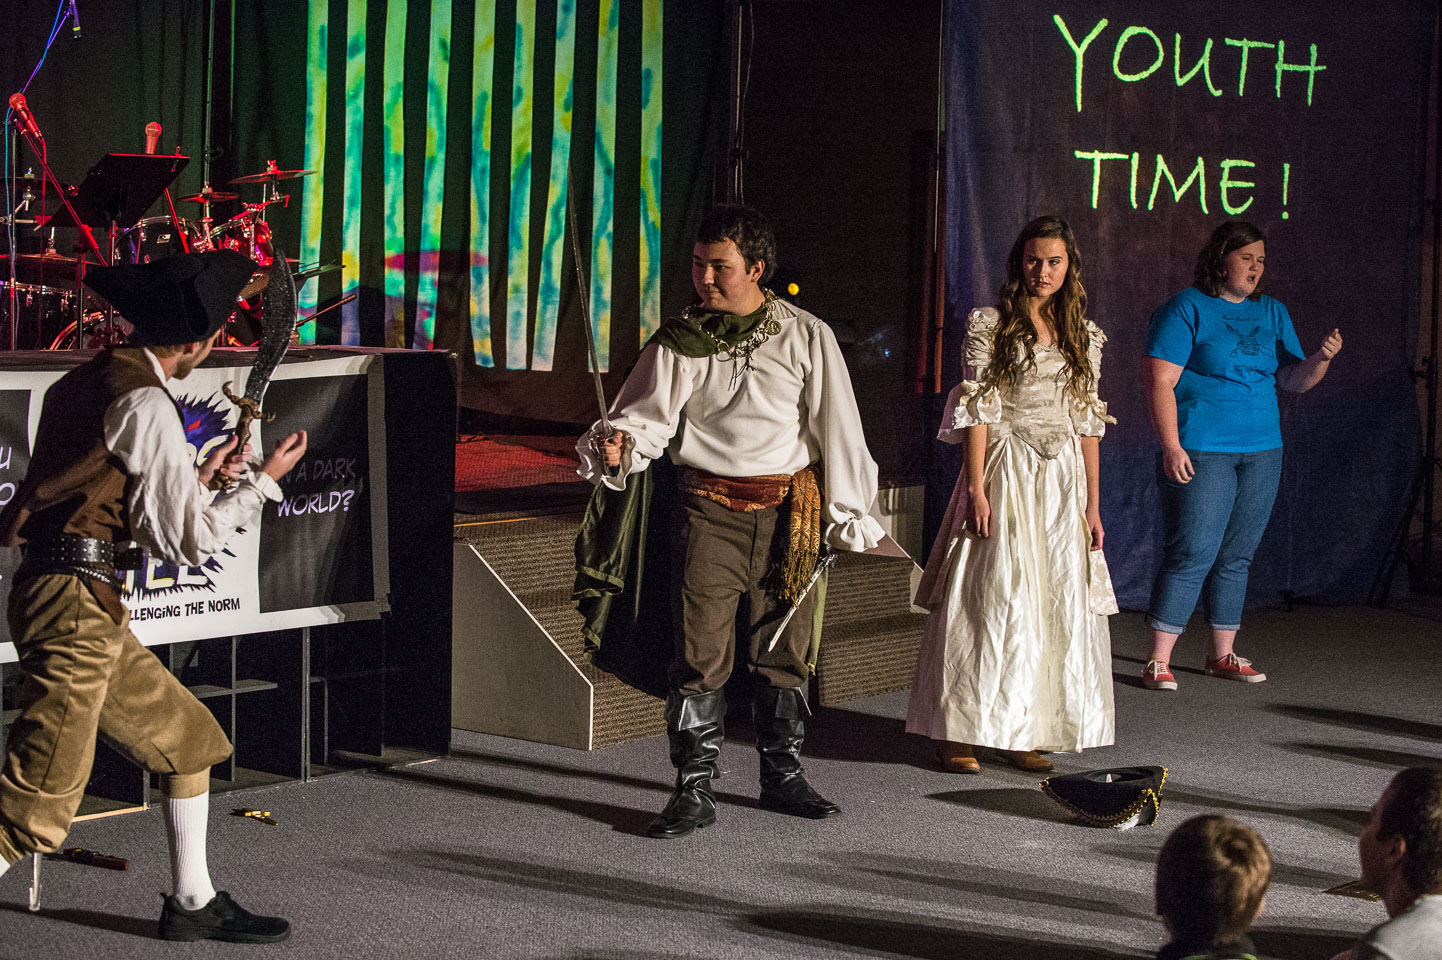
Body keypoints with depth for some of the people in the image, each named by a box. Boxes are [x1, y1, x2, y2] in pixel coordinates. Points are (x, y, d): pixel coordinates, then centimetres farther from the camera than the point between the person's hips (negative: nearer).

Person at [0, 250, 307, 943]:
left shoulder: (78, 385, 16)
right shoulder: (145, 405, -12)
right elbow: (186, 541, -9)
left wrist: (197, 475, 29)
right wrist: (265, 480, 3)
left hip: (66, 600, 10)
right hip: (76, 603, -10)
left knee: (189, 739, 20)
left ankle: (192, 905, 30)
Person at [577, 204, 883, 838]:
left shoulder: (806, 338, 2)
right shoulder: (679, 343, 2)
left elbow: (835, 428, 5)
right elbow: (648, 417, -2)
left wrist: (847, 517, 5)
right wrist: (618, 447, -25)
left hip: (788, 512, 1)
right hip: (709, 510, -1)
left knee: (782, 652, 10)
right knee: (701, 653, -6)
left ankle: (783, 778, 24)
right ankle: (694, 791, 0)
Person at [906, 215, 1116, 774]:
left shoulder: (1083, 336, 11)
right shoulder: (991, 326, -2)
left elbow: (1088, 423, 12)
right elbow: (977, 413, -6)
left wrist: (1092, 504, 8)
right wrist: (977, 488, -14)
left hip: (1064, 481, 5)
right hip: (1006, 475, -5)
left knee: (1058, 605, 3)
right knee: (992, 601, -6)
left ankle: (1021, 734, 11)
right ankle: (960, 734, 0)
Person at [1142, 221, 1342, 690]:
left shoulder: (1273, 313, 15)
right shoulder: (1186, 309, -4)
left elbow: (1294, 380, 14)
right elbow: (1160, 380, -9)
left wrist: (1320, 360, -8)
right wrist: (1171, 446, -17)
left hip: (1261, 451, 6)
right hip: (1201, 452, -6)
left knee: (1236, 556, 9)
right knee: (1192, 554, -10)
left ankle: (1223, 654, 19)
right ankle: (1158, 661, -5)